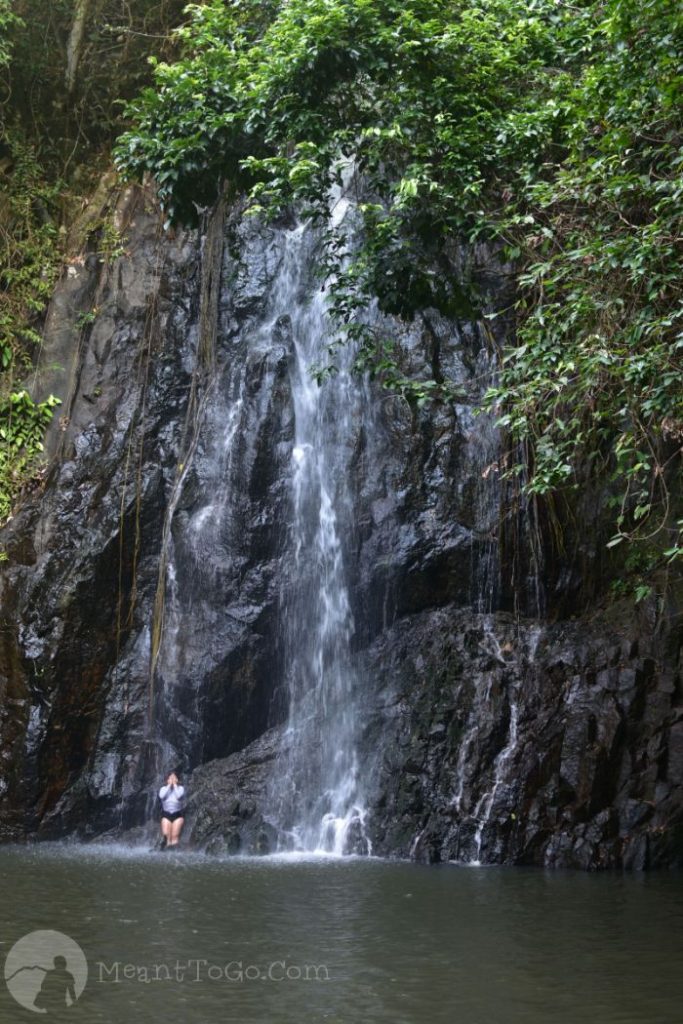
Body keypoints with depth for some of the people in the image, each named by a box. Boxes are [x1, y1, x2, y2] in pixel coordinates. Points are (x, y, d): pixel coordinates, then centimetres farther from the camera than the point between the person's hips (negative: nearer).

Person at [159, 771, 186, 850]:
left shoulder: (181, 788, 3)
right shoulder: (164, 788, 9)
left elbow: (179, 796, -18)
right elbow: (162, 796, -13)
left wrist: (175, 784, -9)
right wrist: (169, 785, -7)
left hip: (178, 814, -2)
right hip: (166, 814, 2)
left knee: (175, 835, -11)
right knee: (166, 834, -11)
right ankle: (166, 847, -10)